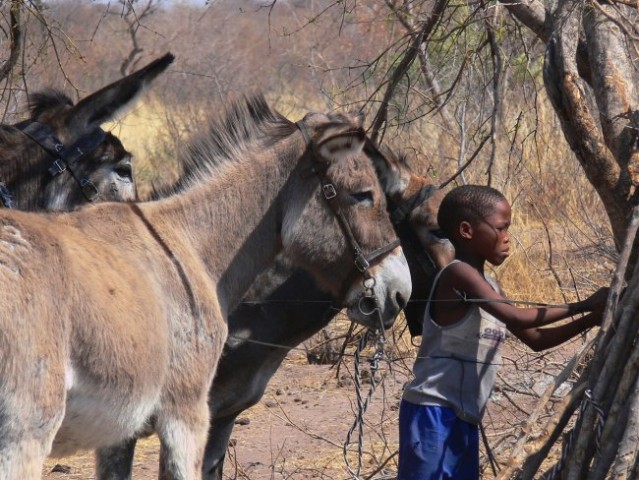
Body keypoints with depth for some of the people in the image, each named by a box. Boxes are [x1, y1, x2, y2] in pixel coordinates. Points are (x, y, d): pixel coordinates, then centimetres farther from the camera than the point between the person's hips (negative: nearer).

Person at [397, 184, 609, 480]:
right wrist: (582, 306, -13)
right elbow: (517, 318, -21)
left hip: (464, 416, 10)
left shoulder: (487, 286, 17)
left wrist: (590, 321, 9)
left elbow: (535, 339, 21)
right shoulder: (459, 275, -12)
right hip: (434, 412, -10)